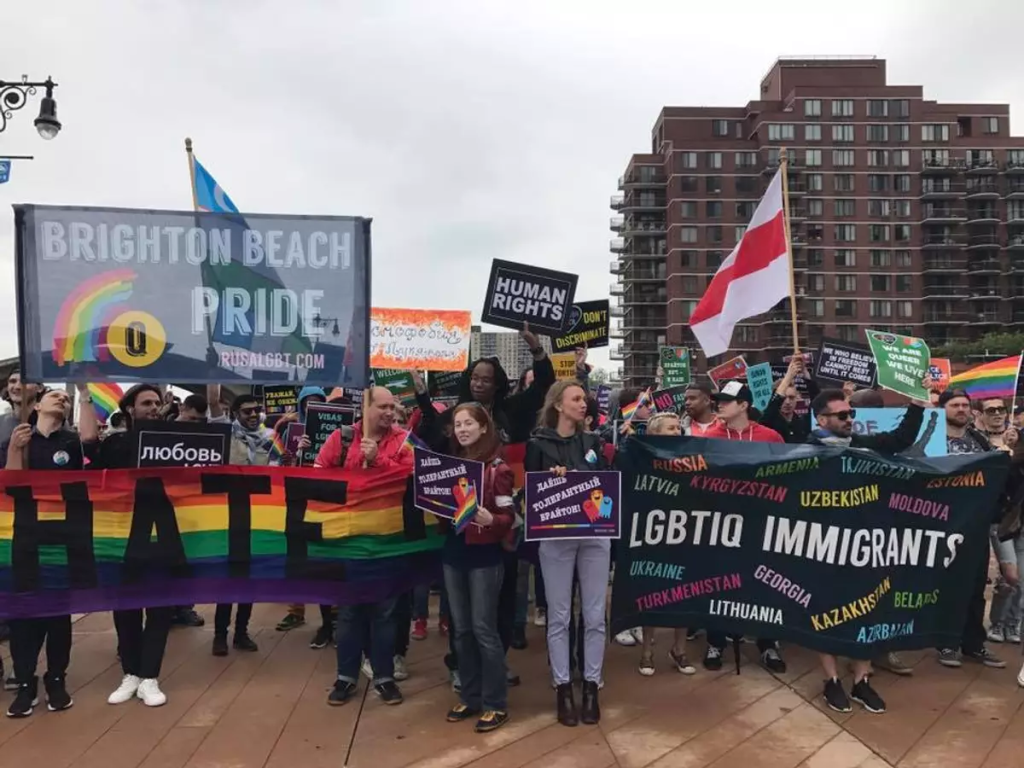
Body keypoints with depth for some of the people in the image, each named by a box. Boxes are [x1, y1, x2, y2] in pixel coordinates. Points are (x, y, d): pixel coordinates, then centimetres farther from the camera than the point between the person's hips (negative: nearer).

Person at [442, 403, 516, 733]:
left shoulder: (498, 469, -9)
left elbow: (509, 516, -11)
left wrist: (490, 520, -30)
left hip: (484, 556, -6)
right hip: (453, 554, 6)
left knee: (484, 629, -2)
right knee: (462, 630, 12)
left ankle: (496, 704, 10)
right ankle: (470, 697, 24)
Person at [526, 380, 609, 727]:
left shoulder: (593, 441, 10)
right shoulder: (538, 444, 0)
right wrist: (552, 482, -18)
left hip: (595, 534, 3)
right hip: (556, 537, -3)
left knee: (595, 615, 6)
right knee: (559, 616, 5)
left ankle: (591, 686, 19)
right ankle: (562, 688, 17)